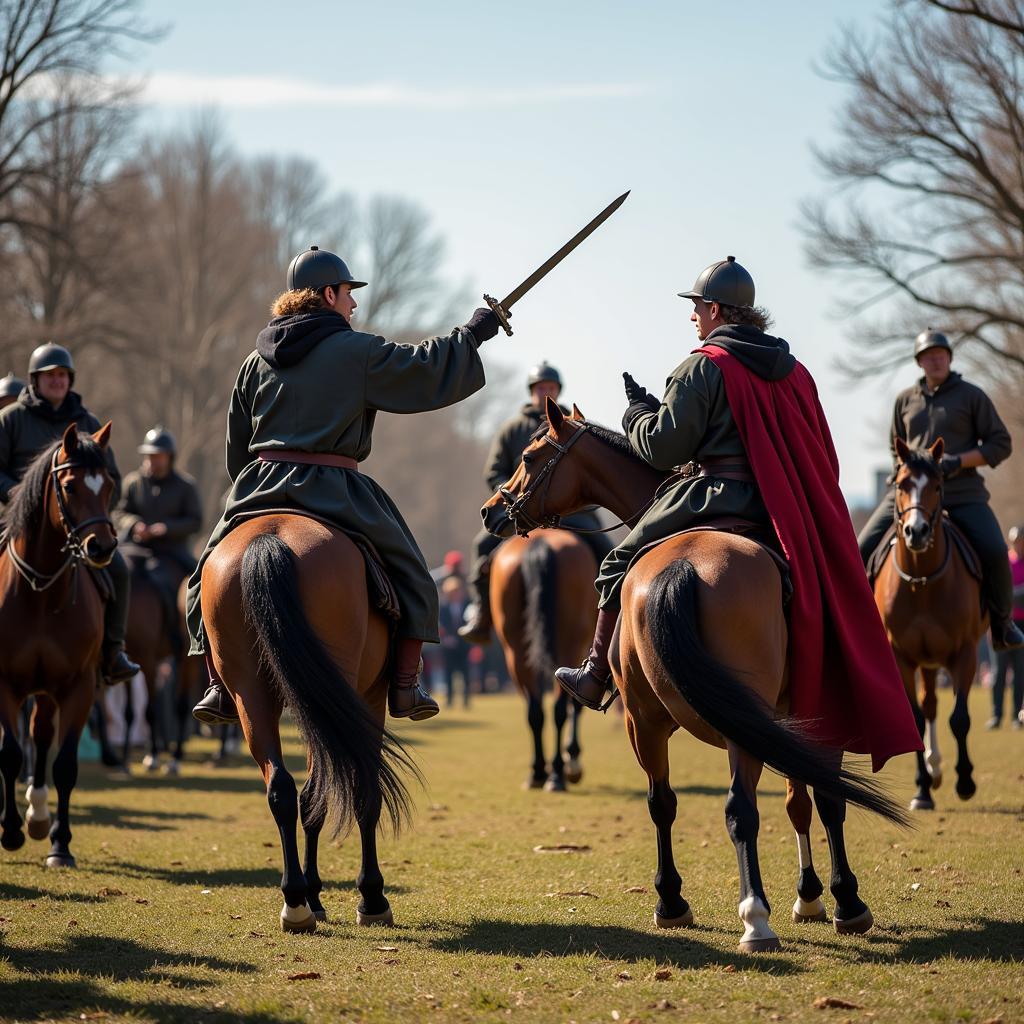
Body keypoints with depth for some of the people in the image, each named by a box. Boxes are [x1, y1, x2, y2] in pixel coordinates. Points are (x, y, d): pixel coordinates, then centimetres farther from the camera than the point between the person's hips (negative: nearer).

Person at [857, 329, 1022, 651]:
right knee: (863, 548, -9)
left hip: (962, 493, -3)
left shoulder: (971, 395, 5)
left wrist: (958, 461, -11)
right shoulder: (905, 399, 15)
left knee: (994, 551, -24)